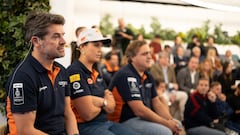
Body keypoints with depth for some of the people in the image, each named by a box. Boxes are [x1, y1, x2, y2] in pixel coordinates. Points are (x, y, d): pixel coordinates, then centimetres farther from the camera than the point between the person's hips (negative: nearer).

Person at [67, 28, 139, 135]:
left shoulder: (96, 72, 15)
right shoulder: (75, 72, -14)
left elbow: (111, 107, 10)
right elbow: (89, 114, -17)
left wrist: (101, 101, -12)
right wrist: (105, 102, 3)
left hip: (105, 122, 9)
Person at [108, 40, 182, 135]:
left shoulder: (148, 76, 11)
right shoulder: (126, 76, -18)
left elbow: (157, 104, 12)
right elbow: (139, 110, -22)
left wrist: (170, 121, -6)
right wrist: (166, 123, -16)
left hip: (143, 118, 9)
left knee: (177, 125, 10)